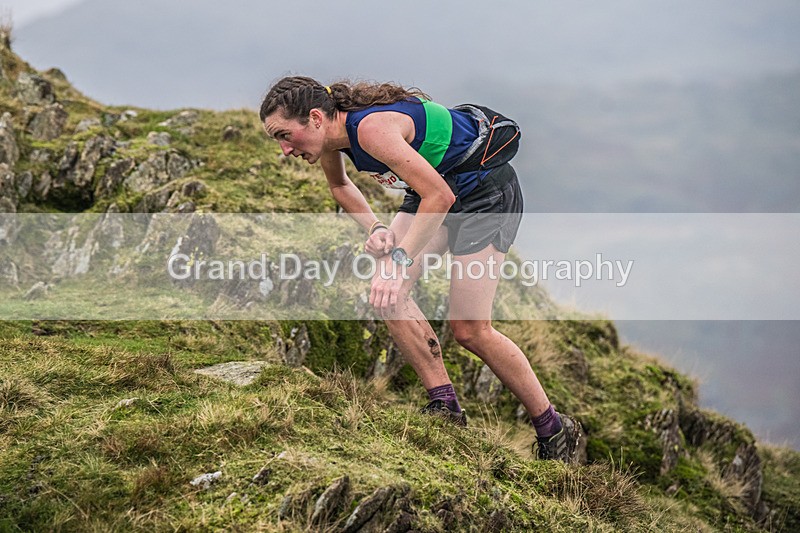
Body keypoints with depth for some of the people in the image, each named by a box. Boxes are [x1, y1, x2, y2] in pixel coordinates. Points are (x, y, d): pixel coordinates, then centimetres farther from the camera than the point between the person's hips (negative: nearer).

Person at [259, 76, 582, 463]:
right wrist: (373, 228, -1)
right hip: (439, 186, 9)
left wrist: (400, 261, -35)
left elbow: (439, 197, -34)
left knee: (470, 331, -8)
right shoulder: (329, 132, -6)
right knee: (386, 292, -10)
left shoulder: (372, 128, -33)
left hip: (487, 188, -9)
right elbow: (339, 185, 16)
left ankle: (554, 431, 7)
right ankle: (444, 407, -2)